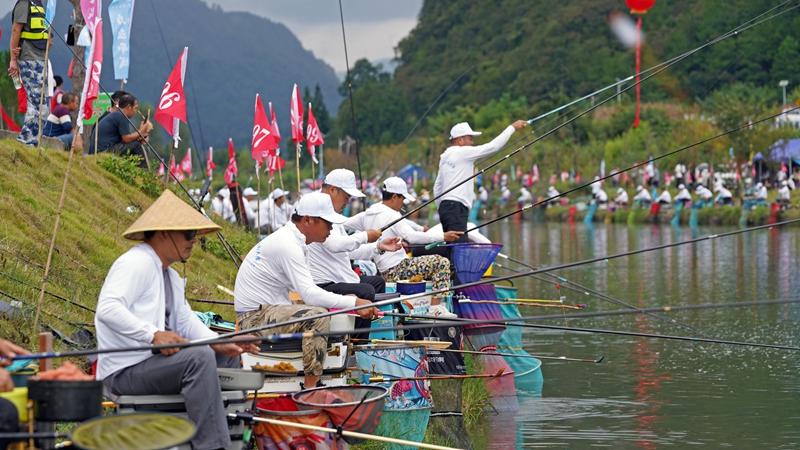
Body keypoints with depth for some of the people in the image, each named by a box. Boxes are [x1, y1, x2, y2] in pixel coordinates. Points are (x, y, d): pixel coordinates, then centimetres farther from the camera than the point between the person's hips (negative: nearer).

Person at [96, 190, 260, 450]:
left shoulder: (169, 275, 19)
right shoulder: (136, 263, -15)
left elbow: (184, 320, 14)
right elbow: (107, 309, -28)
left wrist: (219, 342, -3)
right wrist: (153, 335, -35)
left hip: (156, 358, 11)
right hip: (125, 370, -11)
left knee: (227, 357, 14)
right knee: (199, 356, -30)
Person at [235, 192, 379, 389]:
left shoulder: (292, 240, 12)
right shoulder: (288, 245, -21)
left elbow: (305, 290, 15)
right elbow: (309, 294, -28)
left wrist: (345, 301, 2)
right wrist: (354, 303, -28)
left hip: (267, 309, 11)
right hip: (254, 316, -11)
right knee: (317, 316, -28)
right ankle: (310, 388, -26)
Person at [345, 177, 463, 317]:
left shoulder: (367, 215, 12)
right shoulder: (391, 215, -13)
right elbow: (412, 237, -25)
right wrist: (443, 236, -25)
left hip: (384, 272, 9)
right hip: (396, 270, -9)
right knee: (442, 262, -11)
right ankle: (435, 308, -17)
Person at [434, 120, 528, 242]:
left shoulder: (445, 157, 21)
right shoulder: (462, 152, -6)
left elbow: (437, 187, 24)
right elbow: (492, 147, -9)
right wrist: (512, 128, -3)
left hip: (445, 206, 10)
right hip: (456, 207, -10)